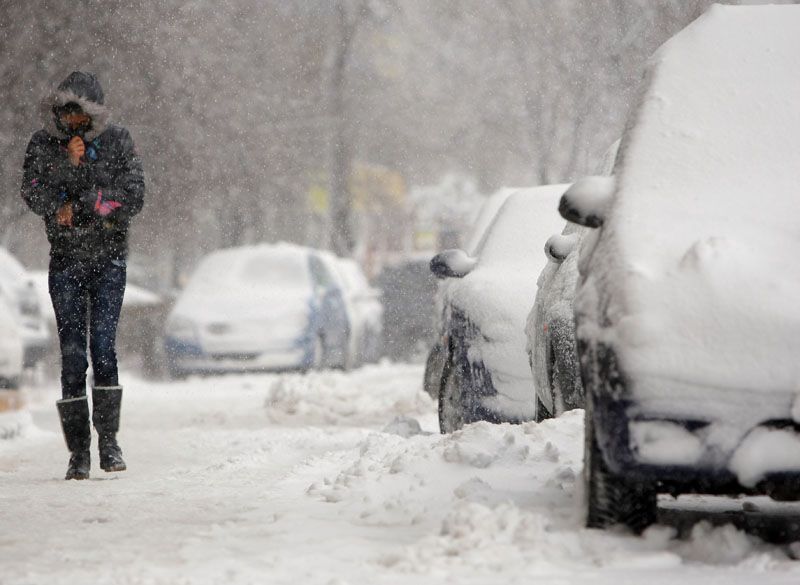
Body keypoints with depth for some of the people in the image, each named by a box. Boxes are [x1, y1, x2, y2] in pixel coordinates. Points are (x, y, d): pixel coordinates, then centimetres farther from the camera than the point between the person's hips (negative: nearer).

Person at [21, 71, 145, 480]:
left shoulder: (116, 141, 1)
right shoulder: (43, 145, 4)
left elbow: (132, 196, -7)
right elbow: (33, 195, -6)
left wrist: (78, 209, -12)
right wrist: (68, 163, -19)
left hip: (109, 258, -1)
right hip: (66, 260, 1)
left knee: (103, 345, -13)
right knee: (72, 354, -4)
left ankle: (108, 438, -4)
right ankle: (78, 450, 0)